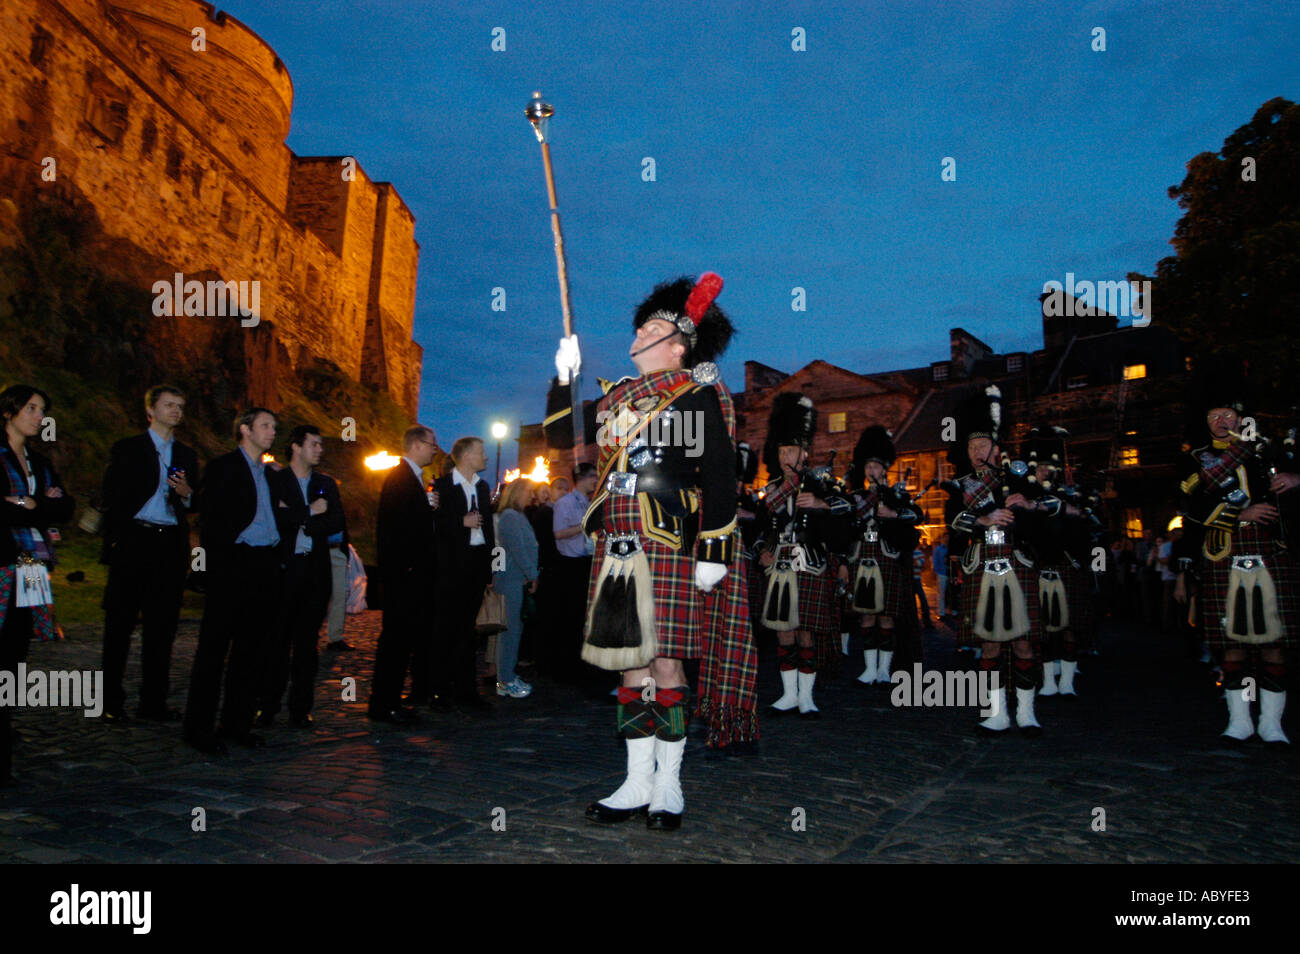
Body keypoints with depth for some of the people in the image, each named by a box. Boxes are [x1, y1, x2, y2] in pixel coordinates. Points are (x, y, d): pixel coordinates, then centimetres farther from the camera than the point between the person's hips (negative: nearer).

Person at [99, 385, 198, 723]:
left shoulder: (187, 455, 17)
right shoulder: (126, 449, 7)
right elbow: (111, 498, 3)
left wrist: (187, 493, -5)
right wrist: (114, 541, -6)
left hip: (171, 545, 3)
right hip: (133, 541, -3)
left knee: (162, 627, 4)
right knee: (119, 624, 1)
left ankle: (153, 702, 10)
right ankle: (112, 703, 9)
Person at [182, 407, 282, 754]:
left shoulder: (269, 473, 19)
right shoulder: (223, 467, -2)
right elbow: (211, 520, -9)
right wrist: (220, 562, -13)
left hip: (265, 568, 7)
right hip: (232, 566, -7)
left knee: (250, 648, 10)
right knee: (214, 647, -1)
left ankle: (237, 723, 19)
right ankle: (198, 727, 7)